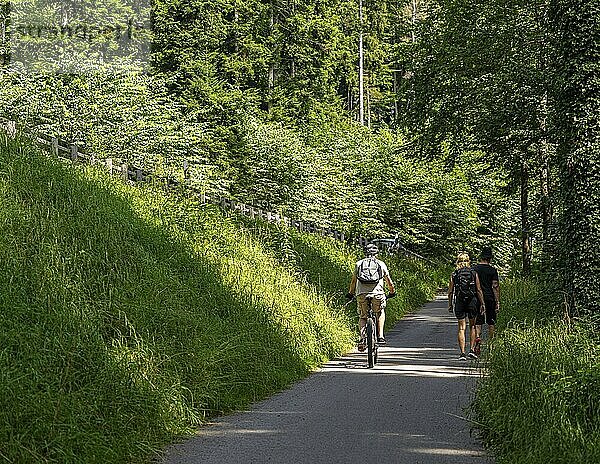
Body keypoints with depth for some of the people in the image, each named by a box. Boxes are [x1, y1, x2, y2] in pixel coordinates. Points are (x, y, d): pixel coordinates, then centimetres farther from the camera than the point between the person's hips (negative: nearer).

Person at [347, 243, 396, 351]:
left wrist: (350, 293, 34)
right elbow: (388, 280, 22)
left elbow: (353, 281, 21)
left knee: (362, 317, 18)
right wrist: (392, 292, 38)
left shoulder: (359, 264, 18)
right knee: (380, 313, 25)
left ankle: (362, 338, -4)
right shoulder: (381, 264, 17)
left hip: (361, 294, 1)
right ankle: (380, 336, 11)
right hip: (377, 293, -1)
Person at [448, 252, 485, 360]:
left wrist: (450, 304, 11)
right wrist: (483, 303, 5)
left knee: (461, 328, 3)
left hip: (459, 302, 0)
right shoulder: (474, 274, 1)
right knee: (472, 326, 14)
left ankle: (462, 353, -2)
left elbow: (450, 292, 2)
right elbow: (479, 290, 0)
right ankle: (472, 350, 6)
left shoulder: (454, 274, 2)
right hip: (472, 302, 0)